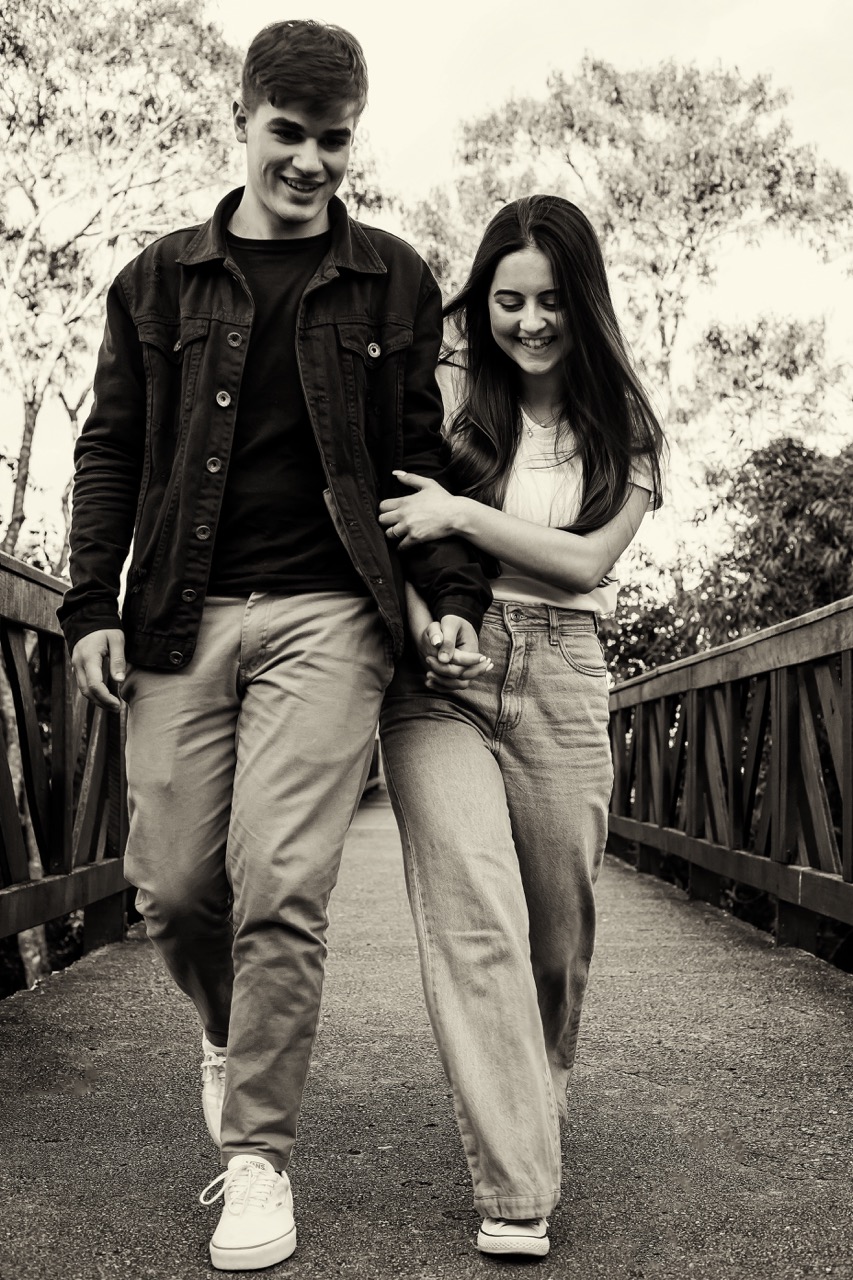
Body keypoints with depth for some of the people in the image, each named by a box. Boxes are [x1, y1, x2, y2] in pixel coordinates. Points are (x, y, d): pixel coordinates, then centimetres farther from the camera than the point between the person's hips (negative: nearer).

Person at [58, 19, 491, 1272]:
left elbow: (419, 455, 10)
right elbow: (111, 449, 12)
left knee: (280, 887, -8)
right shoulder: (160, 279, 13)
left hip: (326, 615, -2)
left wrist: (454, 593, -2)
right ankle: (231, 1031, 36)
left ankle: (259, 1155, 8)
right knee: (173, 886, 3)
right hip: (182, 617, 2)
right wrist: (92, 605, 3)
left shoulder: (391, 281, 10)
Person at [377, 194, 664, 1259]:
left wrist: (463, 514, -12)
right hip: (440, 678, -1)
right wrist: (417, 609, -15)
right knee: (475, 921, -13)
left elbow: (588, 558, -3)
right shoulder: (444, 391, 5)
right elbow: (383, 520, 3)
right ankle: (516, 1194, -7)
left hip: (561, 683, 2)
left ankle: (535, 1120, 35)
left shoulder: (622, 423, 8)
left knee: (558, 930, 8)